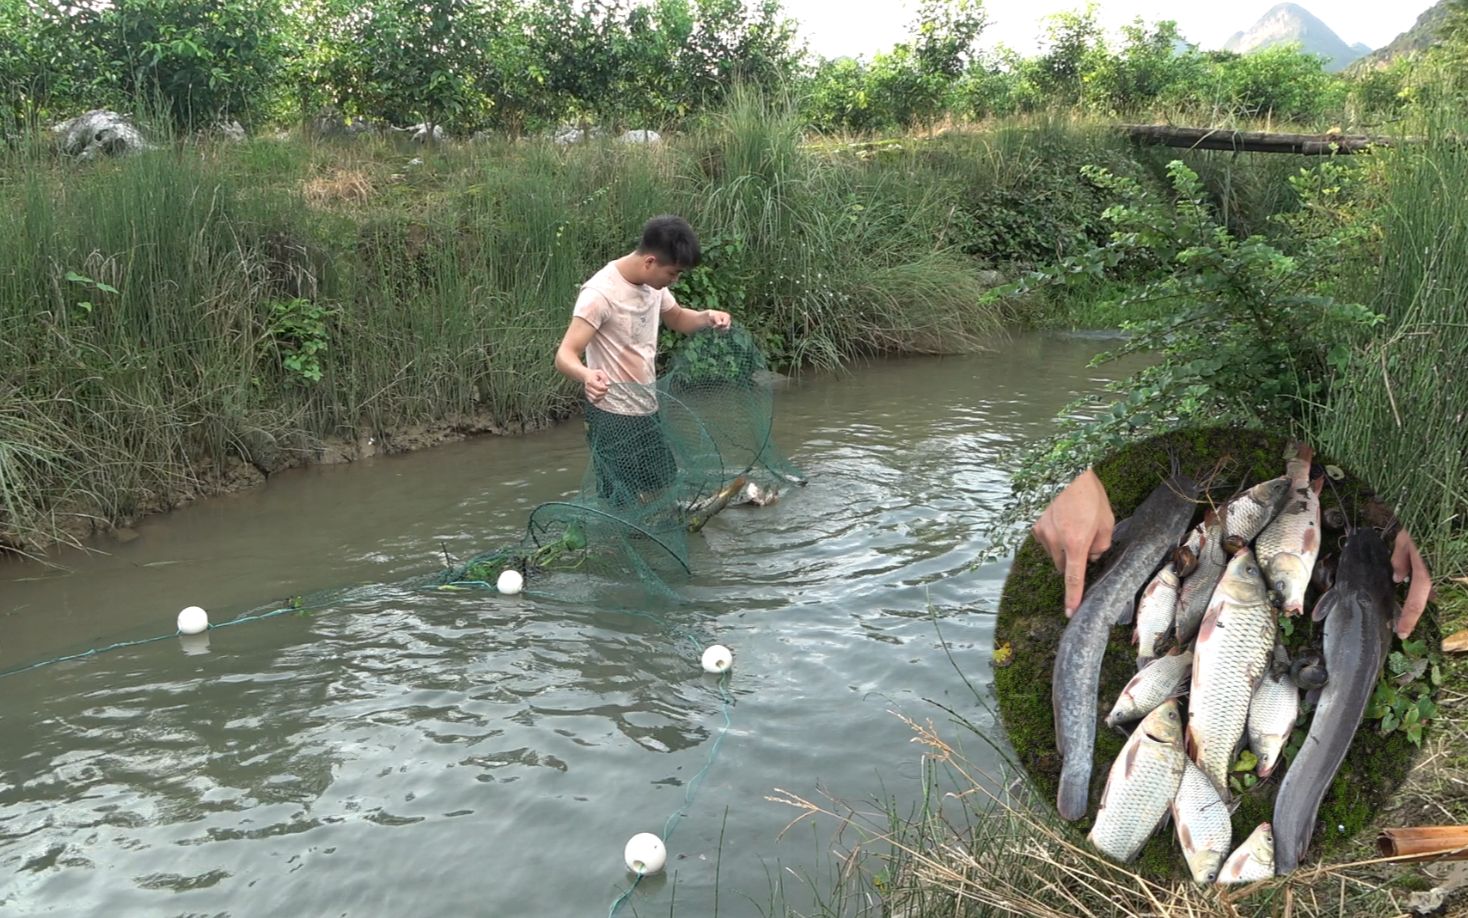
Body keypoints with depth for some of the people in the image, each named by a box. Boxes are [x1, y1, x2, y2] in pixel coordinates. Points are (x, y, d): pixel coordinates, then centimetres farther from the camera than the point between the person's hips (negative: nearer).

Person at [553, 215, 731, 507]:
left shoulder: (653, 284, 1)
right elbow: (565, 355, -27)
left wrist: (706, 317, -2)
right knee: (622, 505, -3)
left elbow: (677, 319, 20)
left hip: (647, 411, 8)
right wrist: (587, 376, -50)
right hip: (613, 418, -8)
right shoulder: (601, 293, -23)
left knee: (661, 490, 19)